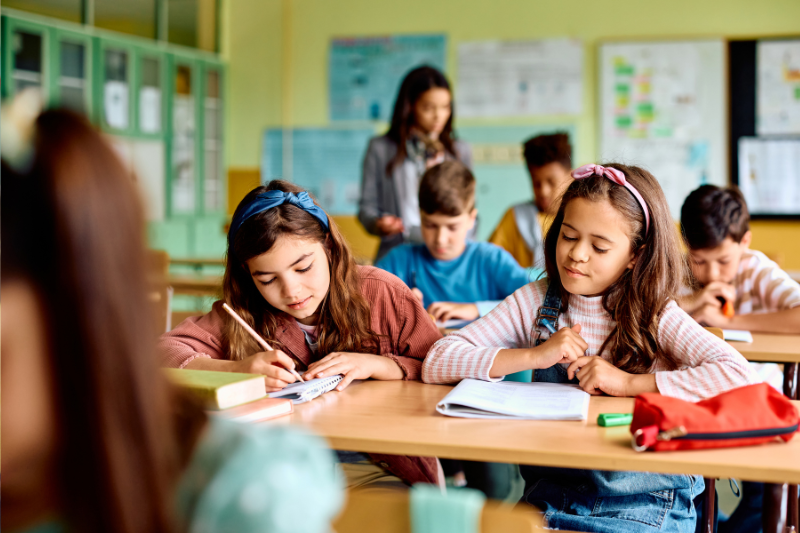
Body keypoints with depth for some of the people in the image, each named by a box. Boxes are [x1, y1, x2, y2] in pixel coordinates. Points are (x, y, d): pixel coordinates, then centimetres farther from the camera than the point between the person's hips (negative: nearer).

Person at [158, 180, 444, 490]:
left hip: (386, 470, -1)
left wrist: (377, 365, -14)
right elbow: (162, 350, -9)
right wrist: (234, 370, -23)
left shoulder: (381, 293, 0)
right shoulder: (242, 313, 1)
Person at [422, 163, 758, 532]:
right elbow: (436, 363, -3)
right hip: (547, 495, 3)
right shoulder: (534, 303, 4)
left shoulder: (655, 316, -4)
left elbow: (739, 376, -19)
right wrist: (534, 356, -13)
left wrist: (629, 383, -19)